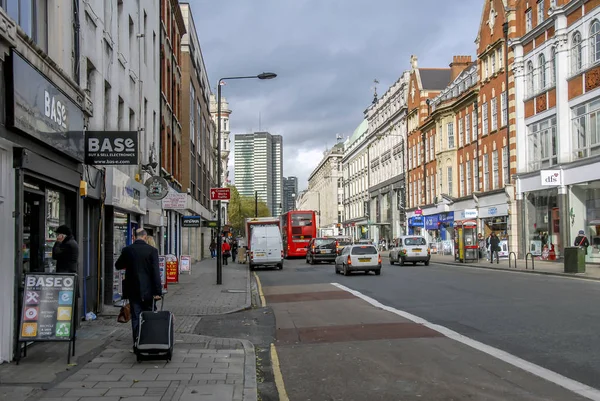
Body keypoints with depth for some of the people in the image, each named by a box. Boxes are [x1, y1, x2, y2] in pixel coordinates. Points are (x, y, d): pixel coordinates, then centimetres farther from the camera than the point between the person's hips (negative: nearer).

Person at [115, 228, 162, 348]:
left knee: (136, 318, 7)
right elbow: (156, 272, -13)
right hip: (148, 291, -2)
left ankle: (137, 344, 5)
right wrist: (158, 291, -11)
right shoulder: (152, 250, -10)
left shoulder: (127, 250, -2)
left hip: (133, 290, 2)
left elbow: (118, 266, 14)